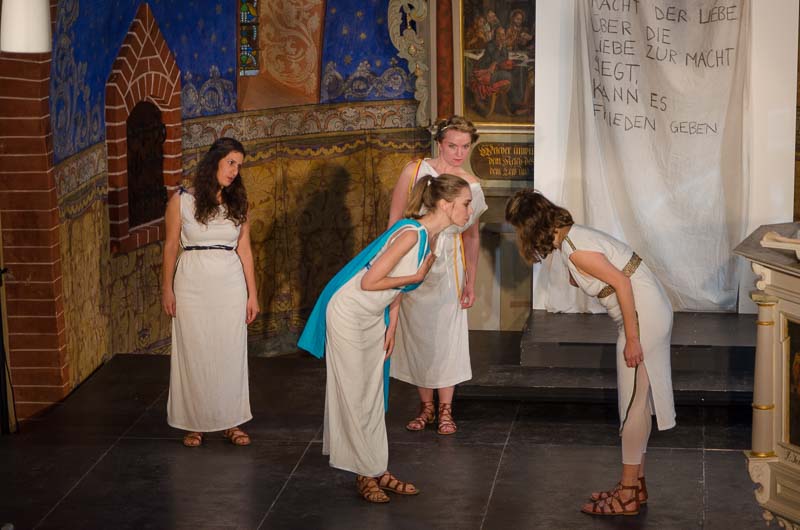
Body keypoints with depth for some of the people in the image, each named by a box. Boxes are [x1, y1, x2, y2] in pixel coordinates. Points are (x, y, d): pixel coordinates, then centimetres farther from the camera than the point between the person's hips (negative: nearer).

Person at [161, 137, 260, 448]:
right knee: (194, 353, 4)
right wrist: (167, 290, -1)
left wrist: (252, 294, 5)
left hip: (230, 285, 2)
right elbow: (171, 246, 1)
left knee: (230, 352, 5)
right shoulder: (181, 201, -3)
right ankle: (195, 423, 15)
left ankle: (230, 422, 16)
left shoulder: (237, 203, 6)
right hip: (192, 284, -2)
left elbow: (244, 250, 7)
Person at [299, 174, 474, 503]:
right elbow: (369, 282, -26)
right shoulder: (411, 234, -27)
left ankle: (378, 470, 17)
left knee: (373, 394, 11)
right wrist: (416, 276, -16)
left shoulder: (428, 238, 1)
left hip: (374, 317, 9)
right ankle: (366, 473, 9)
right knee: (355, 395, 1)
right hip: (348, 312, -9)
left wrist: (392, 327, 9)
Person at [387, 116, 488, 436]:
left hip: (447, 267, 1)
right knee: (417, 334, 5)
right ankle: (425, 407, 17)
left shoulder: (471, 185, 2)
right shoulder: (415, 171, -5)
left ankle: (445, 410, 11)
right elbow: (394, 221, -2)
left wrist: (470, 282, 8)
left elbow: (471, 236, 9)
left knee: (447, 335, 0)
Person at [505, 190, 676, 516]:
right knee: (637, 401, 15)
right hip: (647, 313, 10)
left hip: (644, 316, -10)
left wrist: (632, 339, -20)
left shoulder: (574, 249, -20)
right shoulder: (570, 236, 8)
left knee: (634, 402, -3)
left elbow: (621, 282, -22)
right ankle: (636, 482, 25)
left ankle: (628, 495, 5)